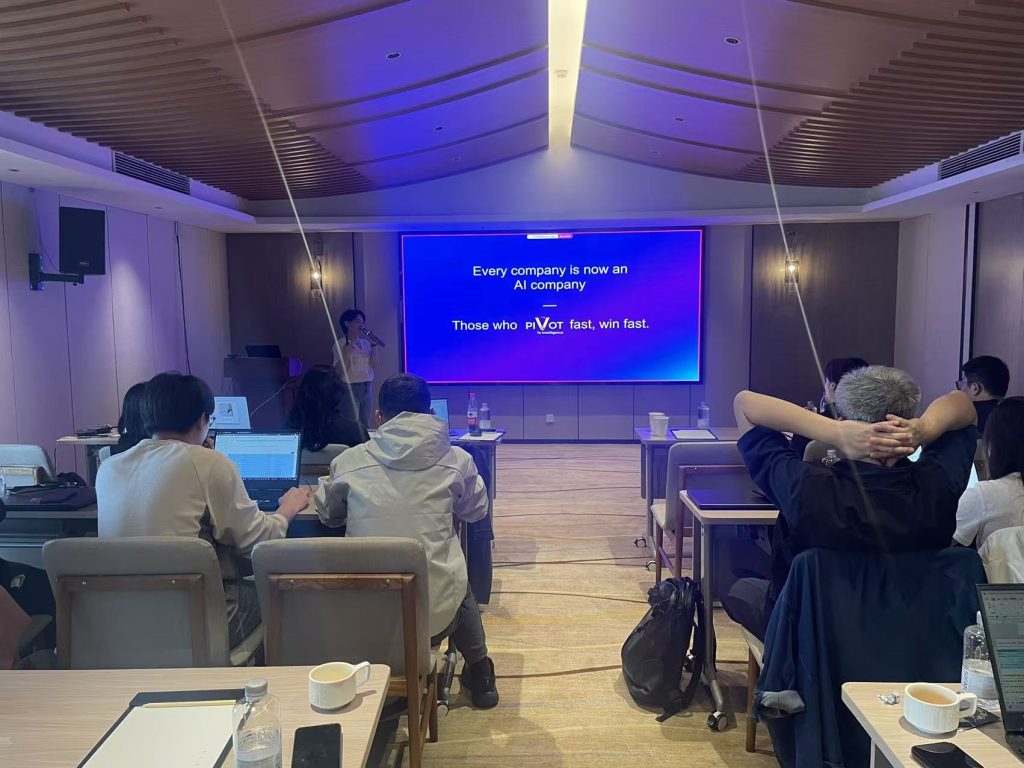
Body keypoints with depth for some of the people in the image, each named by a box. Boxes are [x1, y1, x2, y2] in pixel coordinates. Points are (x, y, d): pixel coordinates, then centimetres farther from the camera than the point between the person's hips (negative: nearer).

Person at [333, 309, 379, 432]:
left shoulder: (365, 343, 9)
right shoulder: (341, 344, -7)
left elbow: (374, 365, 1)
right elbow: (339, 370, -11)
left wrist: (373, 345, -4)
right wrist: (346, 353, -25)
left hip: (367, 388, 6)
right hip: (350, 388, -6)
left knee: (366, 426, 10)